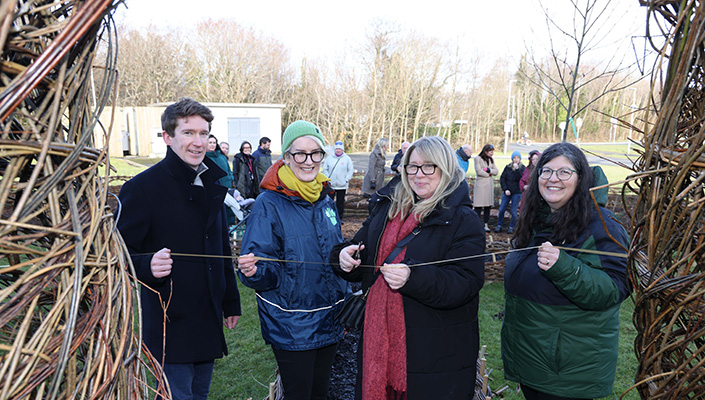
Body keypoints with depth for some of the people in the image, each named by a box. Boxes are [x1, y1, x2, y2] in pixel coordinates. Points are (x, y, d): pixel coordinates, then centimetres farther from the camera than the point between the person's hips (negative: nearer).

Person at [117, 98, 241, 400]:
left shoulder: (212, 184, 8)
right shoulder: (142, 187, -13)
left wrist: (231, 302, 17)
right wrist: (147, 265, -34)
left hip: (209, 321, 7)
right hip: (170, 324, -6)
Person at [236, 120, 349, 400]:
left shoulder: (325, 200, 3)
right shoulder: (270, 204, -15)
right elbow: (266, 270, -15)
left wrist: (346, 307, 17)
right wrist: (252, 271, -38)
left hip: (329, 322, 6)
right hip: (291, 328, -6)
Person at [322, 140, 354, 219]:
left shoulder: (347, 159, 2)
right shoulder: (329, 158, 4)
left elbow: (350, 170, 4)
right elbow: (325, 169, 8)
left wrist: (346, 179, -6)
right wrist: (327, 179, -3)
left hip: (342, 185, -1)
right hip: (330, 185, 1)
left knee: (340, 202, 4)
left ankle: (339, 218, 13)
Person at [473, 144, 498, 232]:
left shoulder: (491, 159, 15)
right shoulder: (478, 158, -3)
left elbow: (496, 171, 8)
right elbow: (479, 171, -11)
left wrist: (488, 170, -8)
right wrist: (489, 174, 0)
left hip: (489, 185, 6)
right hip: (480, 184, -6)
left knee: (488, 205, 4)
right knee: (479, 206, -7)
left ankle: (486, 225, 9)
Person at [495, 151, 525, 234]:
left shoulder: (523, 168, 0)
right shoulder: (508, 167, 6)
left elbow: (522, 179, -14)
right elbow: (502, 179, 6)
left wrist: (517, 169, -19)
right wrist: (505, 189, -4)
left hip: (517, 192, -2)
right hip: (507, 192, 3)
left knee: (513, 211, -1)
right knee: (501, 209, 1)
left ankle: (511, 227, 11)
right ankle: (499, 226, 12)